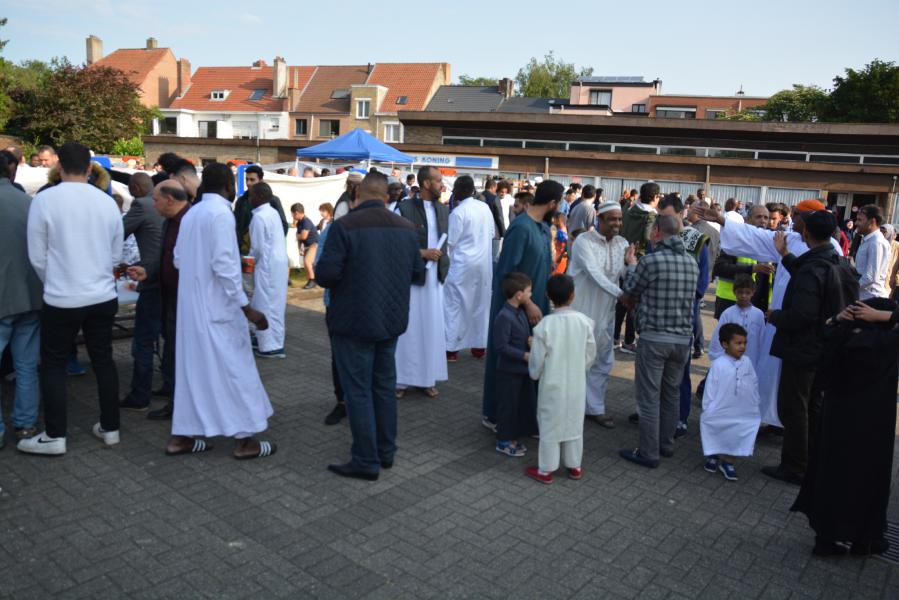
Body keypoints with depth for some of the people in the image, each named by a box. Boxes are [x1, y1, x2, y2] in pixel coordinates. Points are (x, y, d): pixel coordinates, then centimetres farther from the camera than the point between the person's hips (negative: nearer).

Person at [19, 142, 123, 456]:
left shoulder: (44, 200, -10)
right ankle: (110, 428, 21)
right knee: (104, 361, 13)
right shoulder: (107, 201, 0)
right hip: (104, 297, 4)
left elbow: (37, 256, -3)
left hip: (62, 300, -3)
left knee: (53, 366, 10)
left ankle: (54, 436, 15)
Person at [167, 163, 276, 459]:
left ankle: (181, 436, 19)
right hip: (216, 307, -8)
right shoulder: (220, 212, -15)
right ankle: (244, 439, 7)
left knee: (194, 367, 14)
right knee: (234, 368, 0)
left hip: (191, 305, 8)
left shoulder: (191, 213, 10)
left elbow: (178, 260, 11)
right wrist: (247, 307, -19)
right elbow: (223, 265, -21)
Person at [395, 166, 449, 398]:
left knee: (432, 327, 9)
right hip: (410, 276, -5)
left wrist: (443, 264, 7)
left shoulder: (443, 210, 10)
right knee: (408, 328, 2)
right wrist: (423, 253, -16)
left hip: (434, 277, 5)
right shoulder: (404, 209, -9)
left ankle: (428, 378, 19)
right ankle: (401, 380, 13)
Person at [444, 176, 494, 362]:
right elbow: (491, 234, 10)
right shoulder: (485, 207, 2)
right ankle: (480, 345, 21)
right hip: (484, 262, 6)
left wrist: (446, 261, 6)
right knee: (481, 303, 13)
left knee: (454, 304, 3)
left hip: (463, 263, -6)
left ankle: (452, 348, 4)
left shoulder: (458, 212, -15)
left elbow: (451, 242, -10)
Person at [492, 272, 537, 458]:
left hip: (522, 368, 9)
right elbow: (500, 346, -24)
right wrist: (524, 355, -22)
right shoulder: (504, 317, -23)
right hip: (509, 370, -9)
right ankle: (503, 441, 18)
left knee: (523, 403, 16)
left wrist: (529, 339, -3)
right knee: (508, 405, 3)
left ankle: (512, 437, 29)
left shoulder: (519, 312, 6)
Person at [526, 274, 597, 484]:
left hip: (552, 386, -3)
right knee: (574, 423, 17)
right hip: (576, 384, 3)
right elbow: (590, 355, 0)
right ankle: (574, 466, 30)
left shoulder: (545, 325, -19)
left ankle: (546, 470, 19)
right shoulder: (584, 321, -10)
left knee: (550, 425, 9)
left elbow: (536, 361, -12)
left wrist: (534, 374, 8)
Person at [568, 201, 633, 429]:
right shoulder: (584, 241, -14)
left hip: (605, 312, 5)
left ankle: (595, 407, 24)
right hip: (581, 310, -5)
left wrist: (628, 263, -23)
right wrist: (620, 293, -33)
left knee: (603, 361, 11)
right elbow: (594, 273, -25)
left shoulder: (622, 244, 4)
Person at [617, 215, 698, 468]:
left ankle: (648, 453, 7)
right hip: (683, 337, 6)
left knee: (649, 396, 1)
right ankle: (666, 444, 29)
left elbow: (627, 295, 0)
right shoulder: (692, 262, 6)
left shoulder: (651, 260, -13)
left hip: (654, 337, -6)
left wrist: (630, 266, 22)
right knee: (671, 393, 18)